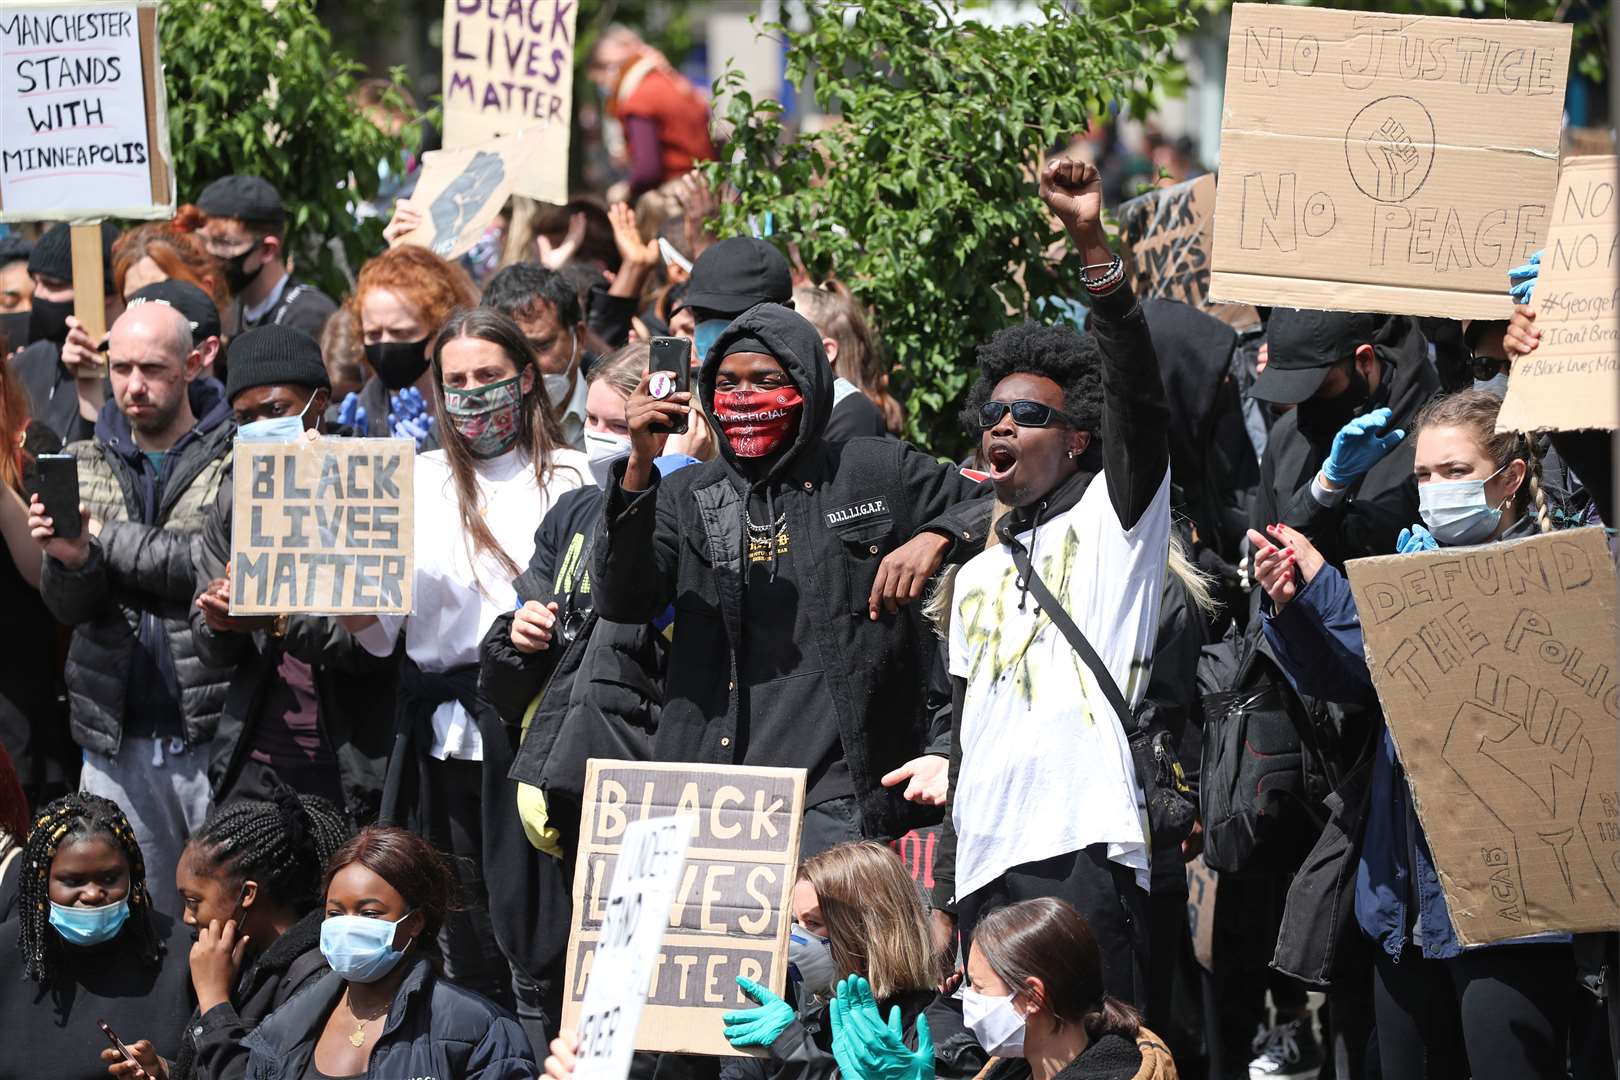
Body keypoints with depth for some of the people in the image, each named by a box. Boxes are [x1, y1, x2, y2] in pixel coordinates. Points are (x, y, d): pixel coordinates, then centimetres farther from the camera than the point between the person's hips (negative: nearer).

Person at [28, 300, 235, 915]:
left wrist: (107, 539, -13)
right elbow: (67, 609, 6)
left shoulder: (238, 460, -4)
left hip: (215, 732, -4)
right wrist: (70, 560, -17)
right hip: (118, 738, 4)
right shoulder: (84, 466, 11)